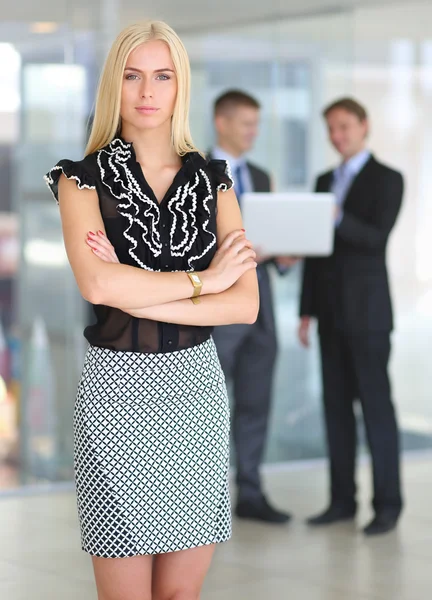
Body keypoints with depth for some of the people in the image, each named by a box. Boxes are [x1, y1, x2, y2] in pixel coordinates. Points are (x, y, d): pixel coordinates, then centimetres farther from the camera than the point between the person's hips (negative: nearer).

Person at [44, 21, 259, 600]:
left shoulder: (212, 180, 7)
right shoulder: (84, 178, -1)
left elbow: (246, 304, -4)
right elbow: (96, 284, -20)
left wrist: (134, 292, -13)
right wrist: (202, 279, -12)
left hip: (197, 385, 3)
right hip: (117, 386, -3)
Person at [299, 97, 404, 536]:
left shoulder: (386, 180, -3)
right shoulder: (325, 181, 16)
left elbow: (377, 239, -14)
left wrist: (337, 220, -30)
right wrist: (307, 311, 12)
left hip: (367, 310, -6)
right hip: (332, 313, 6)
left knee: (376, 405, -6)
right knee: (336, 406, 6)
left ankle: (387, 504, -2)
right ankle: (342, 499, 11)